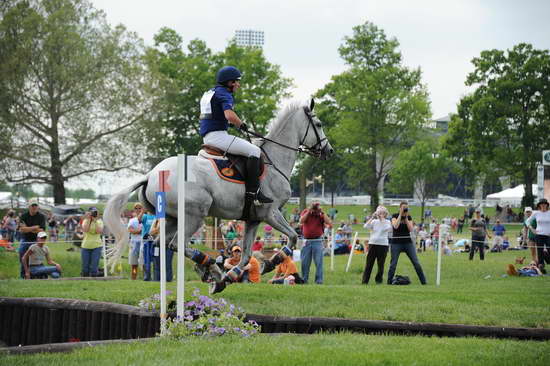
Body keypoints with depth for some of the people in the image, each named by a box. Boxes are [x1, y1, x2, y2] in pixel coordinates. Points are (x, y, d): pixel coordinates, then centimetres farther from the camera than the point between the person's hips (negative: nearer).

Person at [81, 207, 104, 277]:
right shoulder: (85, 221, 6)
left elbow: (99, 231, -12)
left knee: (94, 268, -6)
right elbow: (85, 230, -12)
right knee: (85, 267, 4)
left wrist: (95, 220, -12)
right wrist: (88, 219, -12)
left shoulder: (99, 221, 4)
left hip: (96, 246, -1)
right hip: (86, 246, 1)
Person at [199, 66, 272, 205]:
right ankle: (253, 191, -20)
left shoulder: (209, 93, 21)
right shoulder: (224, 94, -10)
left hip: (207, 136, 11)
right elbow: (230, 115, -27)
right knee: (254, 151, -12)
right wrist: (241, 125, -7)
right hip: (217, 135, -11)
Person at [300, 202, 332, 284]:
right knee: (305, 263, 5)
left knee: (318, 262, -5)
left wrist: (322, 212, -11)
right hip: (307, 241, 1)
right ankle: (304, 280, 14)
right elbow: (301, 221, -12)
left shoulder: (321, 215, 2)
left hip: (317, 241, -1)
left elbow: (329, 223, -12)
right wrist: (309, 211, -13)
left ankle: (319, 281, -2)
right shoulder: (305, 212, 5)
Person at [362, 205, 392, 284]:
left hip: (383, 245, -1)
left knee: (381, 264, 1)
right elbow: (366, 226, -6)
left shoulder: (387, 222, 4)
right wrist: (372, 217, -11)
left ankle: (379, 280, 14)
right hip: (372, 243, 1)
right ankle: (365, 281, 0)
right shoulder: (374, 221, 8)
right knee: (369, 263, -2)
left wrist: (382, 219, -16)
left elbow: (388, 228, -17)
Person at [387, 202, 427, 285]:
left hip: (408, 242, 3)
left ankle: (424, 282, 2)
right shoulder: (395, 216, -1)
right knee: (393, 264, -4)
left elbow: (410, 229, -6)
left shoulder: (409, 217, 8)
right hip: (396, 243, -3)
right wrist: (400, 214, -16)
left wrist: (406, 218, -10)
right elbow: (395, 226, -20)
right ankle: (389, 283, 7)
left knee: (416, 263, -2)